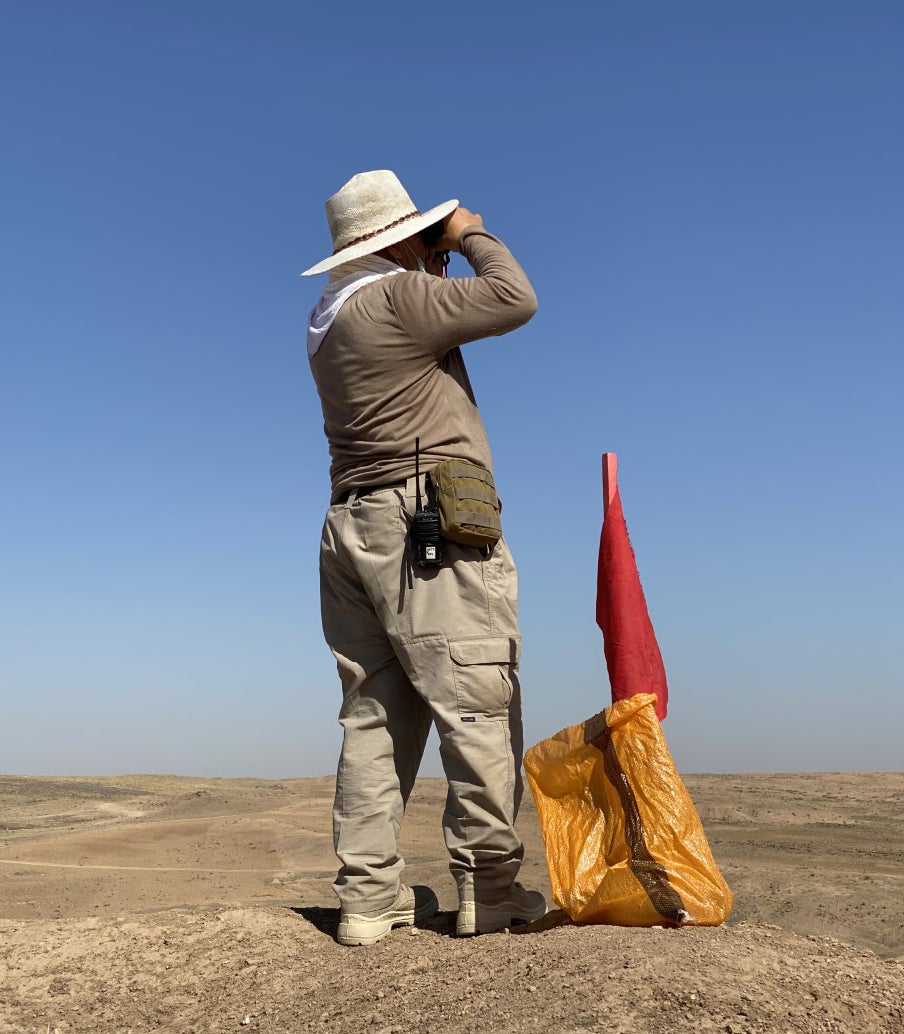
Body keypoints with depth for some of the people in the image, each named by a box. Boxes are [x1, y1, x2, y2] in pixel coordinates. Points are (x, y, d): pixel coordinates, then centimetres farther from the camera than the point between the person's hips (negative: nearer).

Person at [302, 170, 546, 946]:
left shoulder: (331, 318, 20)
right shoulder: (397, 297, -8)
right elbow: (515, 301, -7)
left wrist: (434, 268, 26)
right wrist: (472, 235, 7)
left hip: (353, 525, 9)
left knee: (377, 712, 7)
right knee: (477, 704, -4)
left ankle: (369, 893, 7)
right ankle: (487, 886, -1)